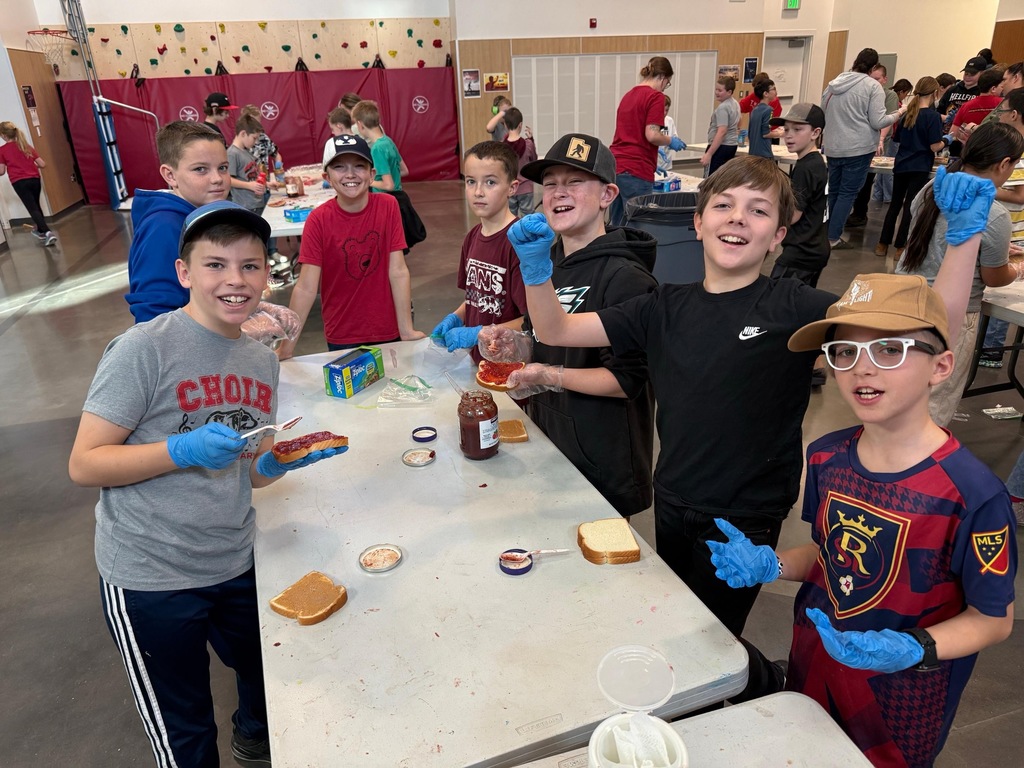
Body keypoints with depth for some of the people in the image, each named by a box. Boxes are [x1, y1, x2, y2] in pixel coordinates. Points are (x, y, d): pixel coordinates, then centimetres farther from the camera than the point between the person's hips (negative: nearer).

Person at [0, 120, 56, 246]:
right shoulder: (26, 146, 10)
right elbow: (42, 164, 7)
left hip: (19, 182, -4)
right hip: (35, 179, 4)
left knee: (32, 208, -6)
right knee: (36, 206, 22)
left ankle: (47, 233, -24)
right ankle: (41, 231, 33)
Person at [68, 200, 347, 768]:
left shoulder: (262, 360, 3)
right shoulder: (144, 349, -17)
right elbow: (83, 464, -16)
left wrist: (285, 459, -11)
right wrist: (184, 450, -29)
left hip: (237, 566, 6)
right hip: (150, 580, -6)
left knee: (273, 683, 26)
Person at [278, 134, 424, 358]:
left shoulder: (388, 206, -9)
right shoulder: (318, 220, -12)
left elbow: (398, 271, -10)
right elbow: (306, 288, -14)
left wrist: (407, 330, -13)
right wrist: (286, 349, -17)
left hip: (389, 332, 1)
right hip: (342, 338, -1)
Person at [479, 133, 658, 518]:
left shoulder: (624, 277, -21)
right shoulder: (546, 259, 4)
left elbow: (628, 380, -22)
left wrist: (551, 377, -28)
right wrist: (513, 343, -6)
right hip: (546, 441, 7)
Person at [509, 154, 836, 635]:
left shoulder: (793, 307, -11)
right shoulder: (666, 309, -2)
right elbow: (556, 331, -3)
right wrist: (535, 265, -19)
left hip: (746, 518, -4)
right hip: (672, 505, 5)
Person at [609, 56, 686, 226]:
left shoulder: (628, 95, 19)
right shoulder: (655, 97, -6)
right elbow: (652, 135, -16)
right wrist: (671, 141, 3)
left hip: (615, 166, 8)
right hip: (635, 171, -8)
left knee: (617, 226, 13)